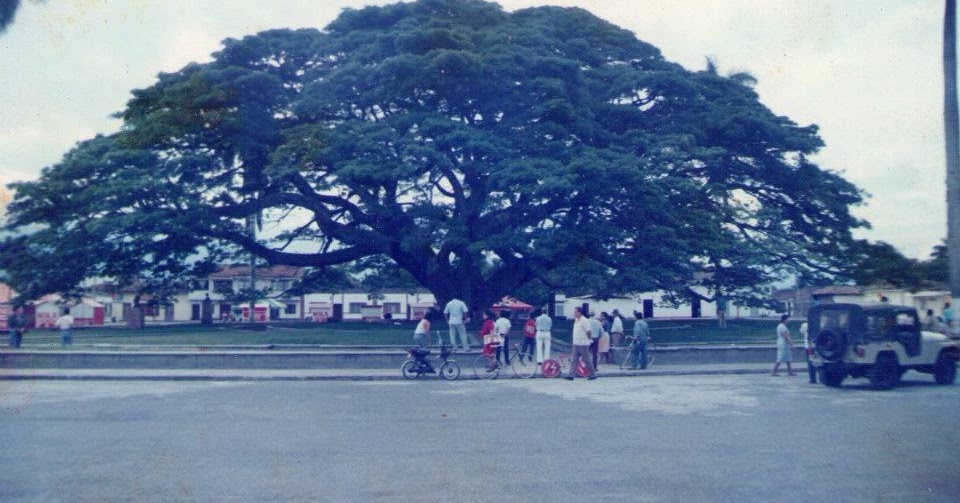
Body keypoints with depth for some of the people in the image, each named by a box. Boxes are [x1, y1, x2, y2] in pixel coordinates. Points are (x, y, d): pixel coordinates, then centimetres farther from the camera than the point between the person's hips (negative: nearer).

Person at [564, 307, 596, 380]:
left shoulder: (584, 320, -15)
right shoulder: (576, 320, 12)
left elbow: (589, 332, -15)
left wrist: (588, 339, -4)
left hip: (583, 344, -9)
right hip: (576, 344, 9)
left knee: (587, 360, 1)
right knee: (573, 360, 4)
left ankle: (593, 375, 12)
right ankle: (571, 375, 3)